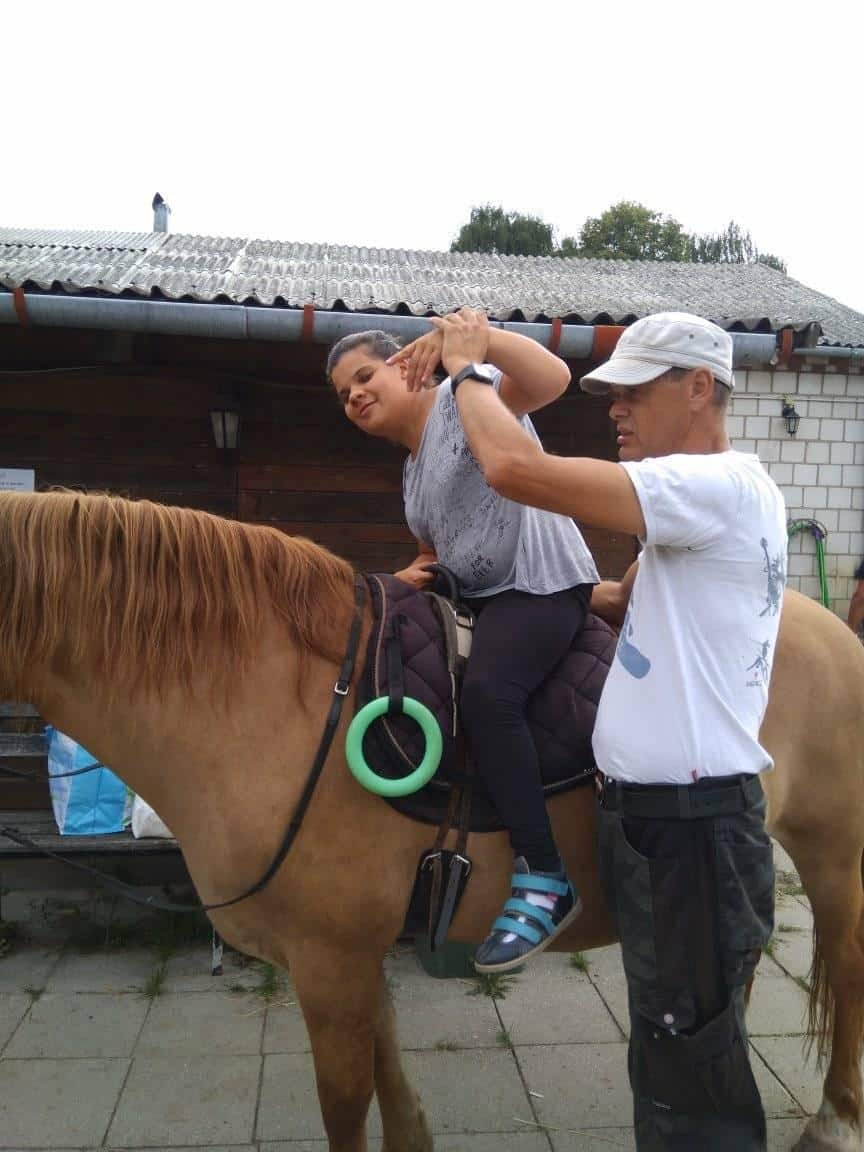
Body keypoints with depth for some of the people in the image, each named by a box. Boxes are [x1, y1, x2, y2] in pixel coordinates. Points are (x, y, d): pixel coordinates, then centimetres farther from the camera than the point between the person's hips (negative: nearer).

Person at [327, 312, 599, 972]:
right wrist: (413, 575, 7)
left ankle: (544, 880, -24)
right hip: (478, 597, 10)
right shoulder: (414, 470, 23)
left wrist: (483, 336, -34)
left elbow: (551, 379, -20)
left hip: (542, 581, -10)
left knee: (485, 693, -33)